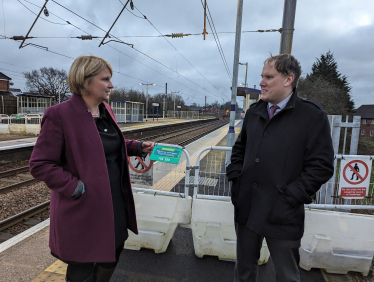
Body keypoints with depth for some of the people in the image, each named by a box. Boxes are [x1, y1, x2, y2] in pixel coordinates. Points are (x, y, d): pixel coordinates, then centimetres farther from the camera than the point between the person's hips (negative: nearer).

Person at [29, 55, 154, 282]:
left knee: (113, 254, 25)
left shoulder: (106, 111, 5)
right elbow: (40, 165, -16)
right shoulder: (59, 115, -18)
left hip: (115, 201, 7)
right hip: (84, 207, -7)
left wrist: (138, 147, 4)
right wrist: (76, 188, -21)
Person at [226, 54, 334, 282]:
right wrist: (235, 178, 6)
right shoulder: (254, 112, 8)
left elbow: (321, 165, -12)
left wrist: (289, 197, -15)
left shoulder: (312, 115, -9)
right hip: (247, 207, 5)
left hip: (282, 214, -4)